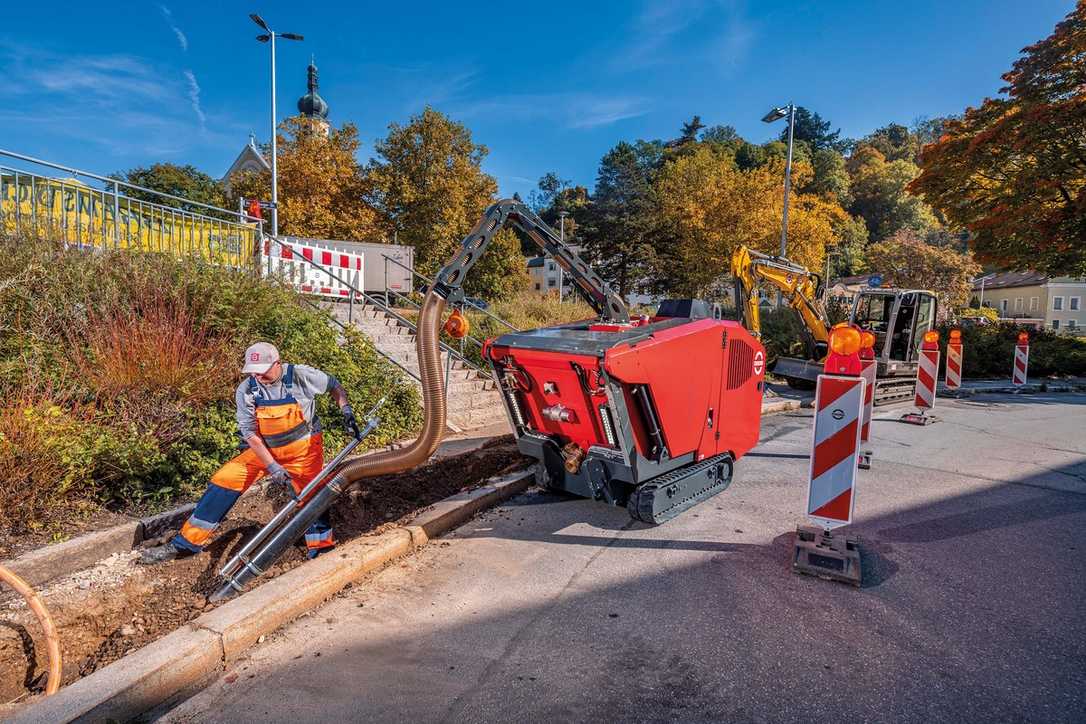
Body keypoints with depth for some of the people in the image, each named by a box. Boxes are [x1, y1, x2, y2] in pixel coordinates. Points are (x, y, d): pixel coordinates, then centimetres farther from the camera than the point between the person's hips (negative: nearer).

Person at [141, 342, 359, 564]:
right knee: (224, 480, -7)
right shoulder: (246, 390, -12)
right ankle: (186, 543, 4)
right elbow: (250, 433, -13)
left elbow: (334, 385, -1)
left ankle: (323, 552, 2)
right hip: (263, 449, 3)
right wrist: (272, 467, -20)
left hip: (304, 449, -2)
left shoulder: (301, 376, -18)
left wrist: (346, 411, -13)